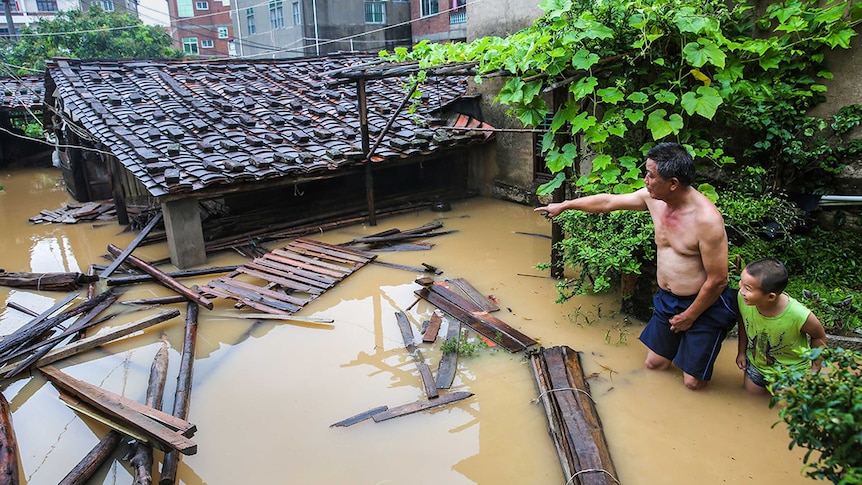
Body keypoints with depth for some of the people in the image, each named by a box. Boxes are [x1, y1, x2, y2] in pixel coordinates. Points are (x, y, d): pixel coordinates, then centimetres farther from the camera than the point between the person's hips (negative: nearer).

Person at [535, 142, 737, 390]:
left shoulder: (707, 219, -29)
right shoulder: (653, 198, -8)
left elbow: (717, 280, -22)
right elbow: (608, 201, 7)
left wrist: (689, 316, -11)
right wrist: (564, 205, 14)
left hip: (705, 305, -6)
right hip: (667, 300, 6)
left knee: (692, 383, 4)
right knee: (653, 364, 17)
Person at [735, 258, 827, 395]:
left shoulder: (799, 315, -38)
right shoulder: (742, 298, -30)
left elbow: (819, 337, -14)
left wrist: (814, 370, -5)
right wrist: (742, 352, 3)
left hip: (791, 371, -2)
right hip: (755, 363, 3)